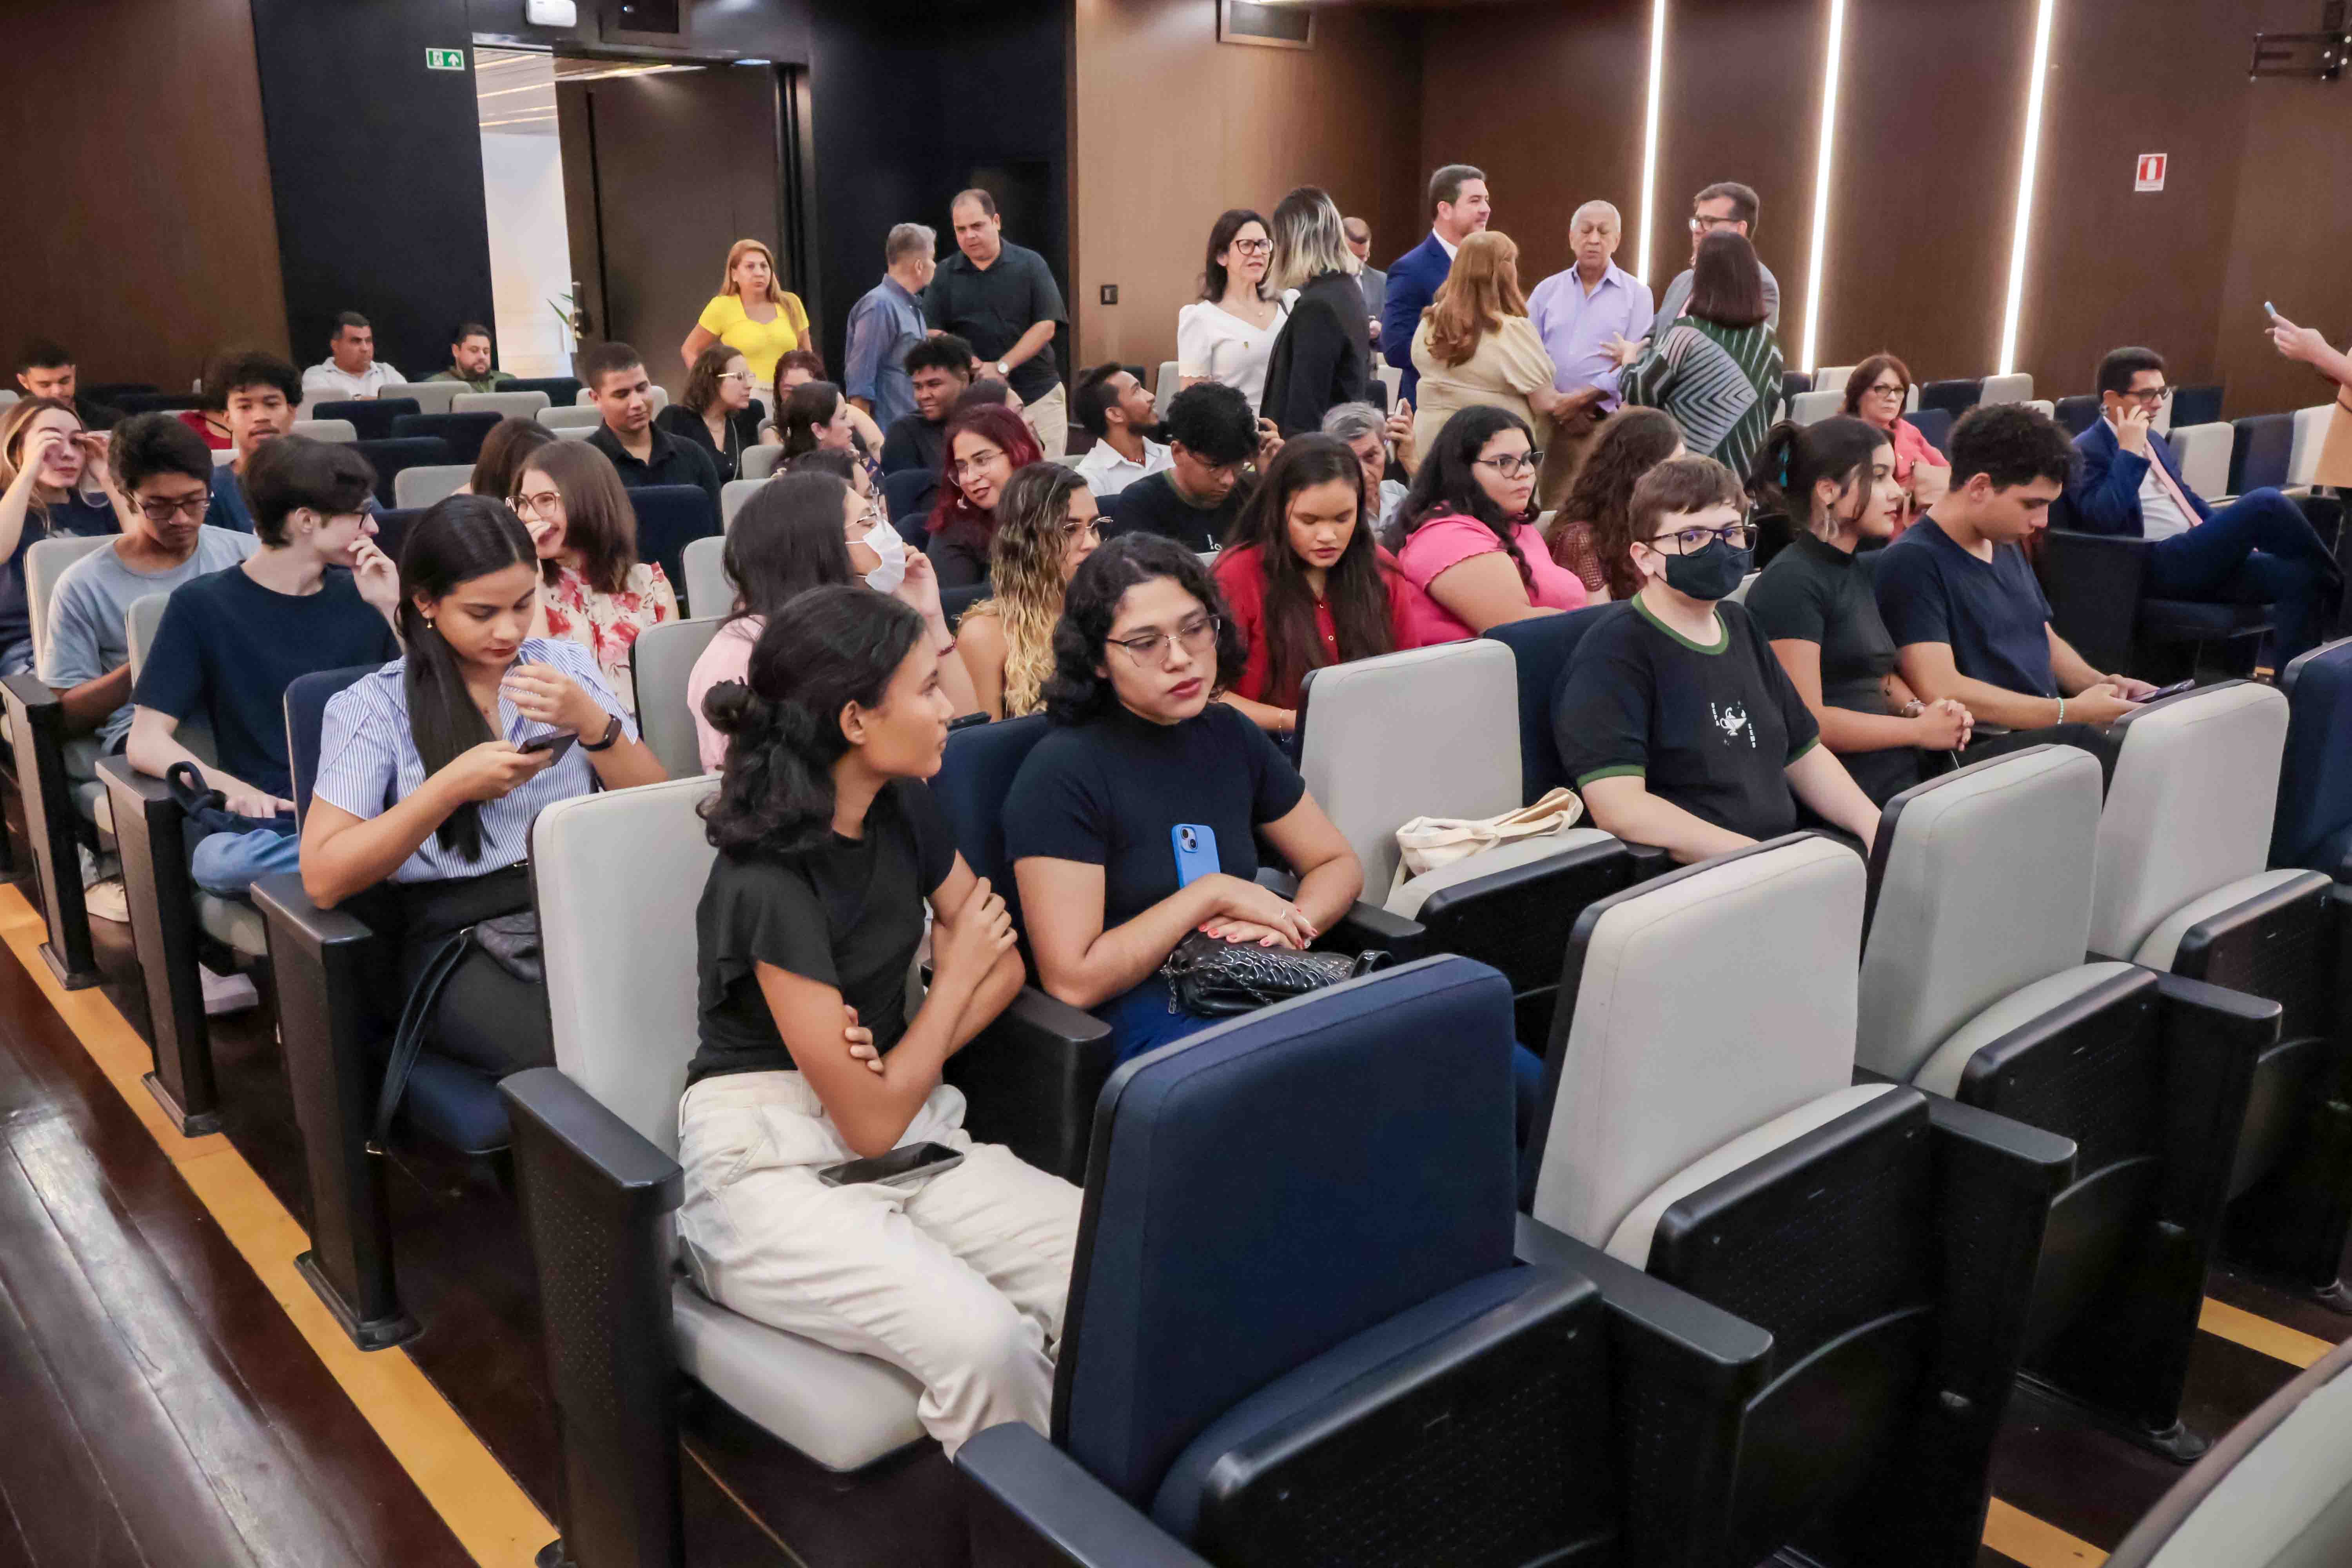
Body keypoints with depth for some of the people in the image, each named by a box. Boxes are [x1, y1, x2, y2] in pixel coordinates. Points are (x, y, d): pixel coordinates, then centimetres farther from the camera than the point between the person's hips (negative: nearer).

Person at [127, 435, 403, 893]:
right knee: (219, 861, -38)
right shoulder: (202, 605, 3)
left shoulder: (360, 594, 14)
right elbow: (146, 743, -2)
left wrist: (392, 612, 1)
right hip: (271, 824, -1)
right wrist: (227, 785, -22)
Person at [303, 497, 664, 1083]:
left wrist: (592, 723, -7)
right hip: (459, 932, -3)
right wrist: (453, 787, -12)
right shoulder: (372, 705, 6)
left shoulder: (565, 665, 15)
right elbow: (323, 879, -4)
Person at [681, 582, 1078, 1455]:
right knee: (984, 1343, -32)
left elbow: (1005, 965, 14)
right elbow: (873, 1121, -16)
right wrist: (959, 973, -1)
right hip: (772, 1167, -6)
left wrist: (903, 1059, -7)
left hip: (912, 1137, 7)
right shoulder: (768, 887, -19)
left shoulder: (905, 810, 4)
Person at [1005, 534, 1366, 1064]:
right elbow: (1072, 980, -14)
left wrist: (1292, 924, -4)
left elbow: (1339, 865, 19)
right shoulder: (1062, 773, -9)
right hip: (1138, 1021, -7)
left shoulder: (1229, 735, 12)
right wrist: (1213, 893, -11)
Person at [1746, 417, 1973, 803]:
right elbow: (1806, 723, -15)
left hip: (1904, 773, 9)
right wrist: (1920, 730, -8)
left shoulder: (1855, 569, 18)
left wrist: (1918, 709, 7)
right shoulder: (1792, 583, -10)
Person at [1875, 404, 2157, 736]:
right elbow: (1940, 692, -22)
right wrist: (2072, 712, -19)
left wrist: (2101, 684, 9)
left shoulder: (2007, 546, 17)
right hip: (1984, 752, -9)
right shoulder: (1913, 562, -13)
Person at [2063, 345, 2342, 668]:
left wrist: (2236, 538, 16)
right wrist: (2129, 452, -17)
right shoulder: (2087, 451, -6)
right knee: (2267, 503, -23)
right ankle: (2336, 586, -2)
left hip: (2199, 555, 9)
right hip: (2156, 567, -9)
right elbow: (2104, 519, -23)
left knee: (2298, 576, -15)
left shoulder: (2153, 440, 22)